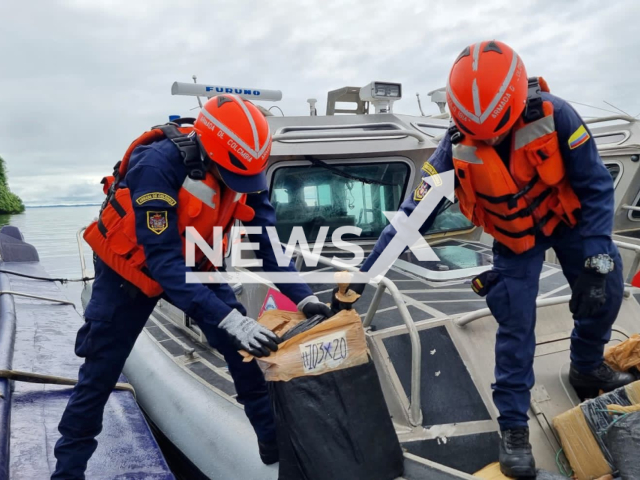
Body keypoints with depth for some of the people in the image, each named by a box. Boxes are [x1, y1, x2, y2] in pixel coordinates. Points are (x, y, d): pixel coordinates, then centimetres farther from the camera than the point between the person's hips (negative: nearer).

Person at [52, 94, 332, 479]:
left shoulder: (243, 168, -20)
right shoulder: (157, 165, -37)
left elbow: (267, 239, -16)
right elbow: (163, 260, -40)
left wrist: (303, 296, -28)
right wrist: (231, 321, -46)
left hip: (191, 263, 4)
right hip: (131, 267, -4)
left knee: (244, 347, -5)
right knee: (100, 372, 3)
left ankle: (274, 440, 11)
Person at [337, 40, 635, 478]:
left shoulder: (554, 116, -30)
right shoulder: (457, 146, -27)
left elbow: (596, 187, -21)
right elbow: (414, 213, -26)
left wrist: (597, 258, -27)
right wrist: (362, 275, -29)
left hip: (569, 219, 2)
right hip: (515, 238, -1)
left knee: (604, 292, 8)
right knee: (515, 326, -5)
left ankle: (587, 369, 38)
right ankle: (514, 427, 10)